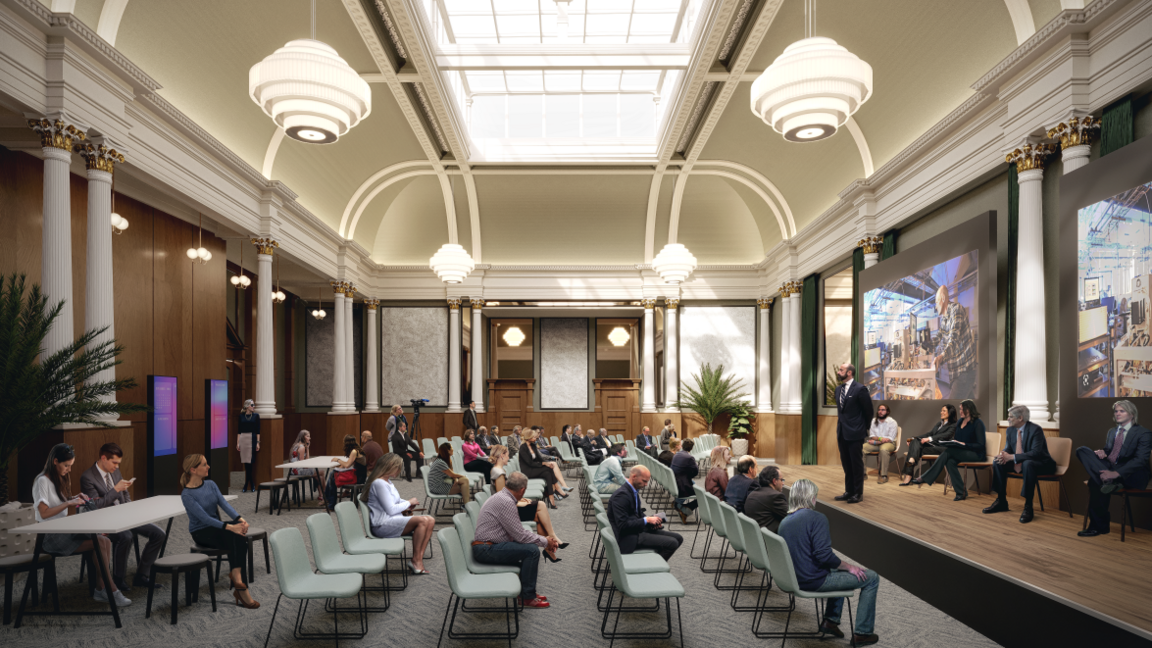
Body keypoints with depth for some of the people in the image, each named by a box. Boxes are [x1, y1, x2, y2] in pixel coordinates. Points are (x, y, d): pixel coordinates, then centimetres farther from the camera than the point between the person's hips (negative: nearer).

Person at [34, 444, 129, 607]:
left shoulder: (60, 479, 15)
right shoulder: (42, 481, -12)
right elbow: (44, 513, -19)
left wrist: (75, 498, 10)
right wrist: (68, 503, -19)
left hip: (64, 531, 8)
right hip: (50, 537, -8)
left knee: (106, 541, -17)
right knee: (99, 543, -25)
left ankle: (101, 590, -18)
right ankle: (111, 590, -18)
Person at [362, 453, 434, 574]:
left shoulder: (388, 481, 17)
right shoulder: (379, 483, -15)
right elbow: (390, 510, -18)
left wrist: (407, 503, 8)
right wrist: (408, 503, -4)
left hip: (394, 520, 10)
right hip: (382, 525, -10)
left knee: (430, 521, -12)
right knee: (422, 521, -28)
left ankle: (419, 558, -19)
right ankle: (415, 560, -18)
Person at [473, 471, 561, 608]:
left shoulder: (500, 496, 11)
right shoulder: (506, 502, -20)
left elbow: (517, 531, 18)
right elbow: (520, 536, -19)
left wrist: (543, 539, 11)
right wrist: (545, 542, -6)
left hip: (485, 547, 10)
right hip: (486, 550, -10)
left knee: (529, 546, 15)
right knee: (531, 550, -16)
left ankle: (527, 591, 23)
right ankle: (527, 598, -4)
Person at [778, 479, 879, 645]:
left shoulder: (784, 522, 6)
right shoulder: (816, 518, -17)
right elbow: (823, 554, -25)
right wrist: (850, 567, -9)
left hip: (795, 578, 8)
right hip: (814, 581, -8)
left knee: (839, 571, 34)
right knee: (871, 578, 6)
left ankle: (831, 620, 29)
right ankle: (863, 633, 11)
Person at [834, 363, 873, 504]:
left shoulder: (860, 389, -12)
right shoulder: (839, 389, 11)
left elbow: (868, 411, -4)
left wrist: (864, 428, 4)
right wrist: (838, 431, 15)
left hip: (855, 434, -7)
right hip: (842, 434, 7)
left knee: (857, 464, 1)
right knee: (846, 464, 13)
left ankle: (858, 494, 9)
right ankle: (849, 492, 22)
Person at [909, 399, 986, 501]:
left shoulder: (978, 423, -9)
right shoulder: (960, 422, 13)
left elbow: (980, 445, -13)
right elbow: (956, 438, 18)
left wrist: (964, 444, -23)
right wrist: (952, 442, -5)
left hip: (976, 454, -7)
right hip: (961, 452, 7)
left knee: (948, 451, -29)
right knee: (950, 461, -28)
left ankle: (926, 478, -28)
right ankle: (961, 493, -23)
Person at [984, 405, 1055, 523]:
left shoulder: (1035, 429, -21)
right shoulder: (1011, 430, 3)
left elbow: (1036, 453, -30)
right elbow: (1008, 447, 12)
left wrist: (1012, 457, -34)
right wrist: (1003, 454, -15)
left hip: (1041, 464, -8)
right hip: (1019, 463, 8)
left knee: (1028, 464, -39)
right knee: (997, 462, -8)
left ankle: (1028, 507, -30)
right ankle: (1001, 501, 2)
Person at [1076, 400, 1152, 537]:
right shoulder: (1112, 432, 23)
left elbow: (1140, 460, -15)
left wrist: (1116, 473, -31)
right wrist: (1102, 452, -5)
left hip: (1133, 476, -7)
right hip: (1110, 469, 7)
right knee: (1082, 450, -24)